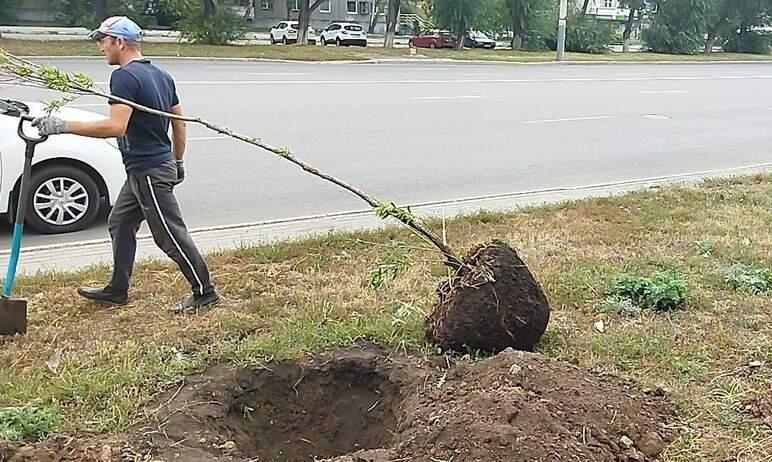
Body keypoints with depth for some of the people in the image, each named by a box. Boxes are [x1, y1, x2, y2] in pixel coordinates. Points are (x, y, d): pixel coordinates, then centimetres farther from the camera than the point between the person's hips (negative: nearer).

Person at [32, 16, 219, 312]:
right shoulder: (161, 76, 12)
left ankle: (205, 292, 6)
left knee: (171, 235, -3)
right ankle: (116, 291, 26)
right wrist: (178, 161, 27)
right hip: (143, 170, 10)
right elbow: (180, 124, 17)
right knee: (120, 223, 17)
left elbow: (116, 126, -29)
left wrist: (63, 127, -27)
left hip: (149, 172, -10)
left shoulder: (124, 77, -17)